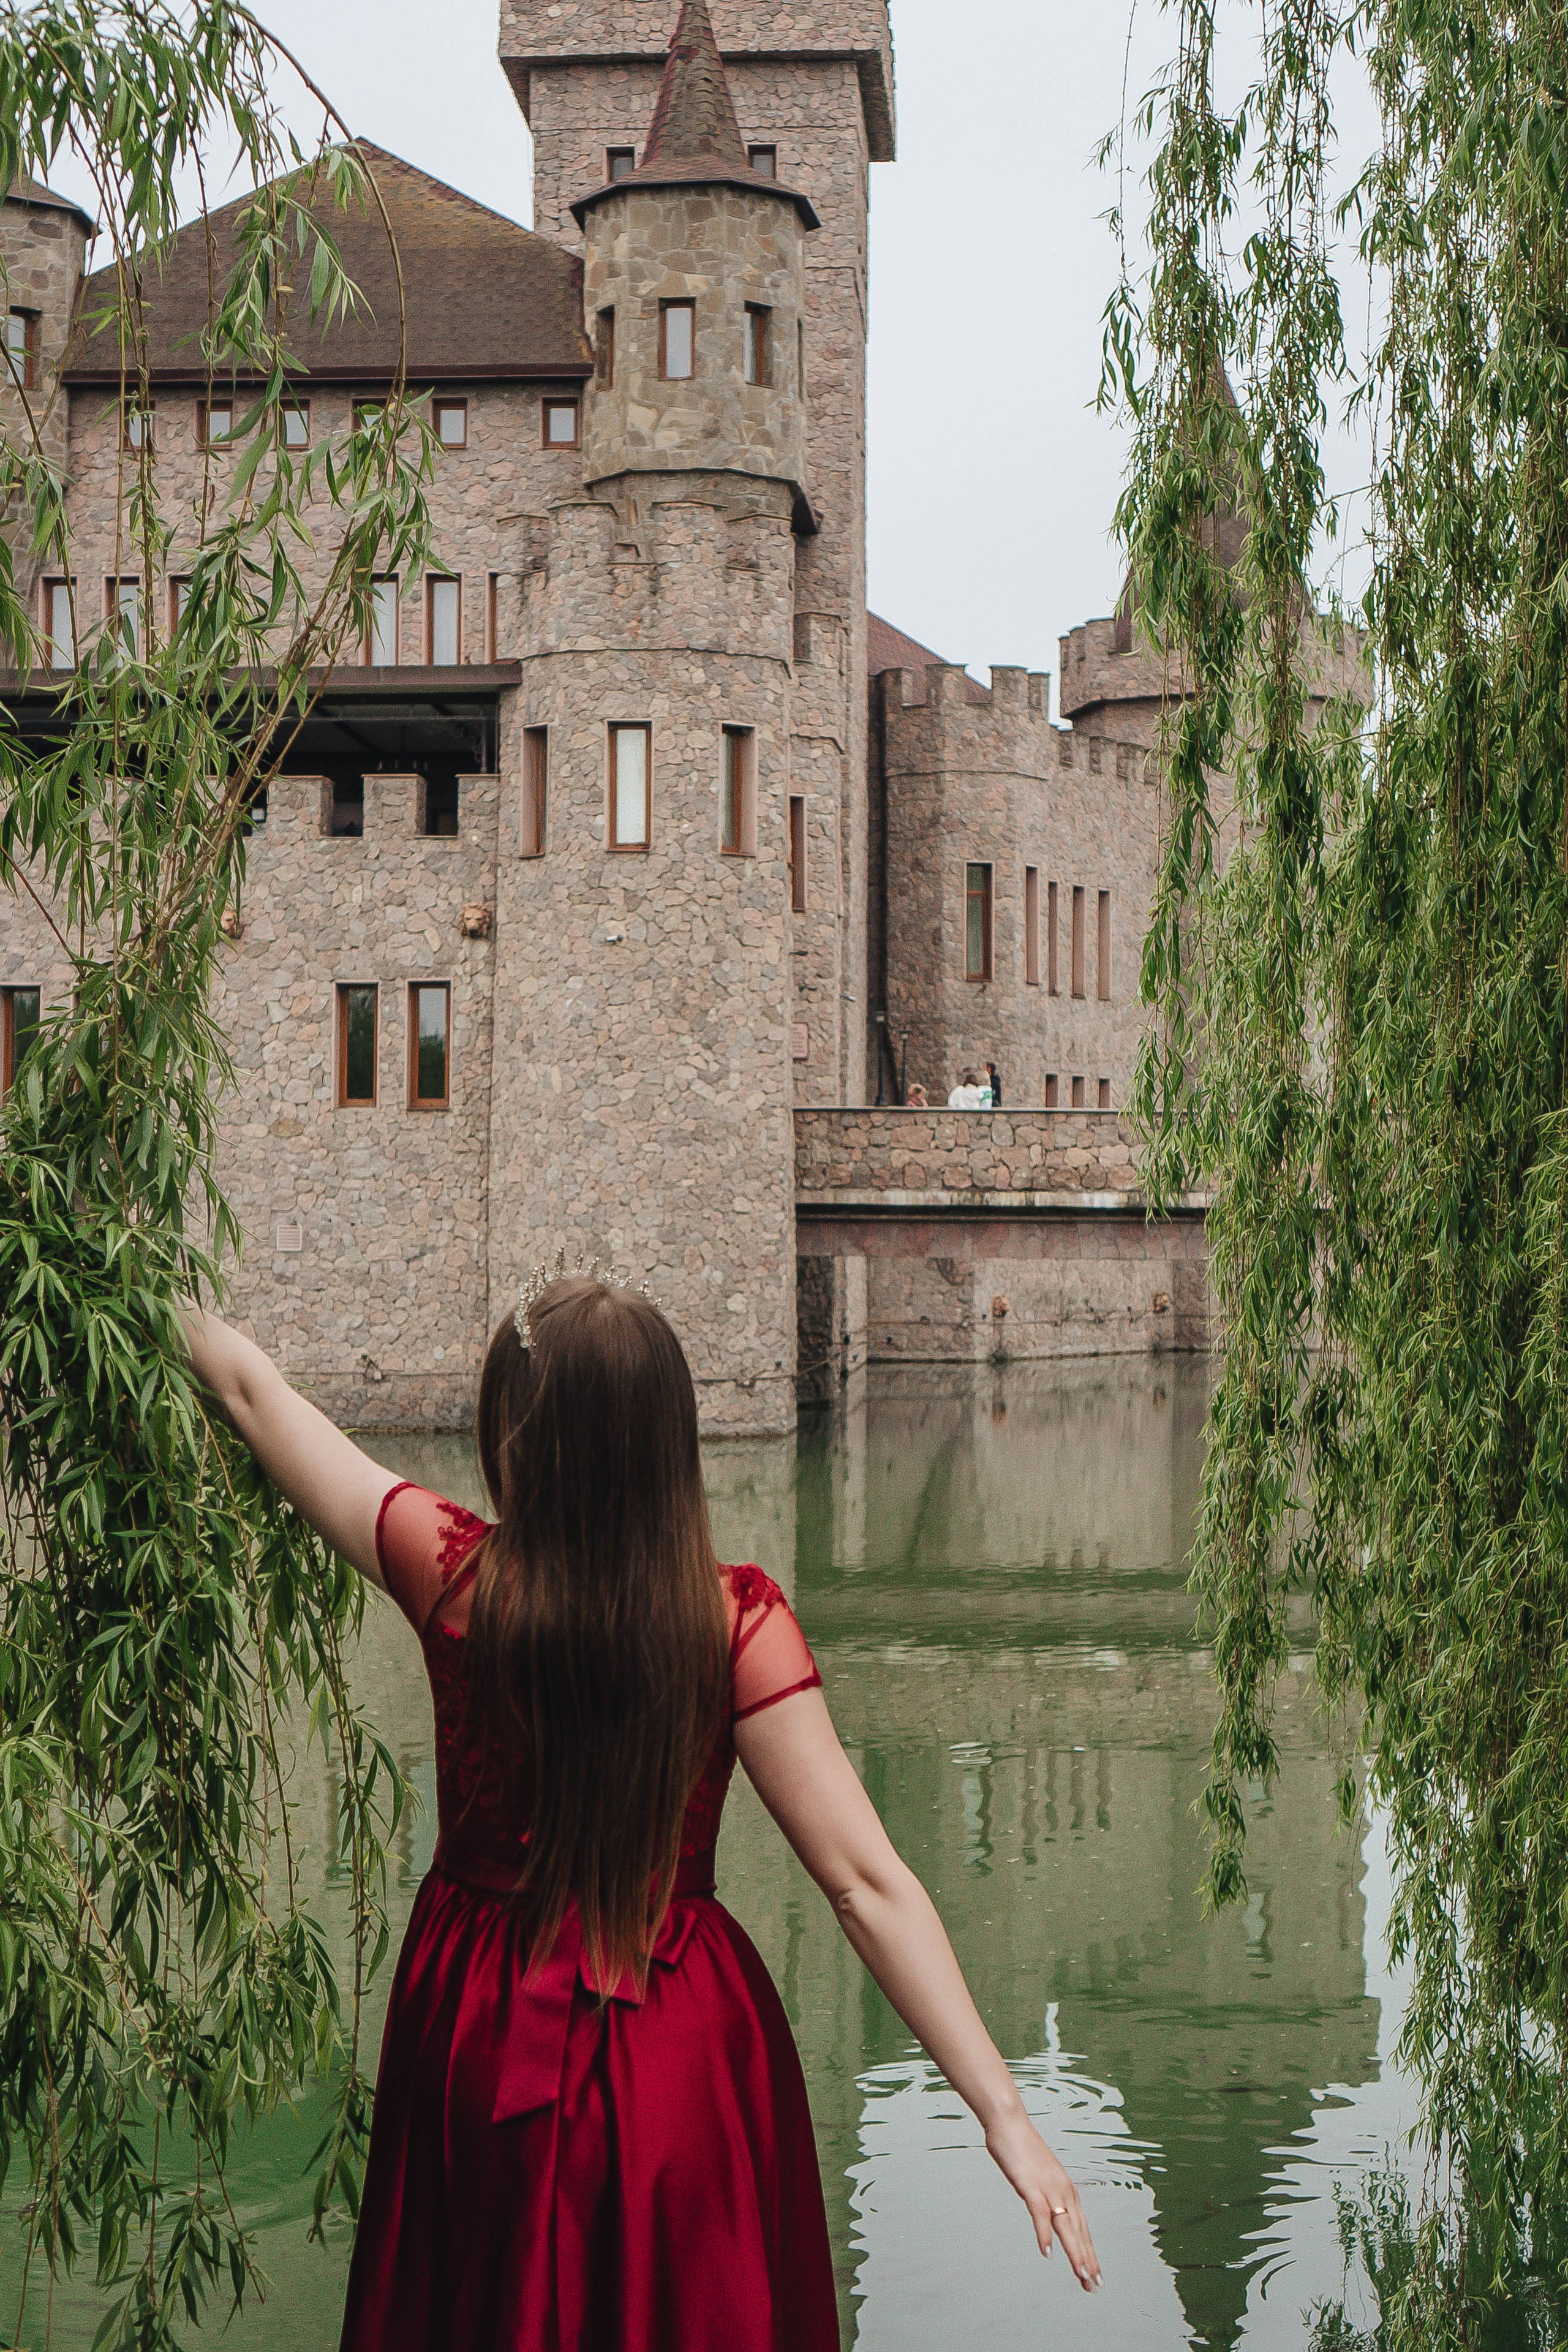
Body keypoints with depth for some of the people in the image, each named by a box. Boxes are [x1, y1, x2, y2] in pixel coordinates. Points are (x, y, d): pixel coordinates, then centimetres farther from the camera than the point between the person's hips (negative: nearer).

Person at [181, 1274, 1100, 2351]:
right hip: (677, 2053, -1)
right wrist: (1003, 2109, -19)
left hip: (479, 2037, 1)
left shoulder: (454, 1575, -16)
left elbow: (255, 1392, 0)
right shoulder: (735, 1621, -19)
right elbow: (866, 1881, -22)